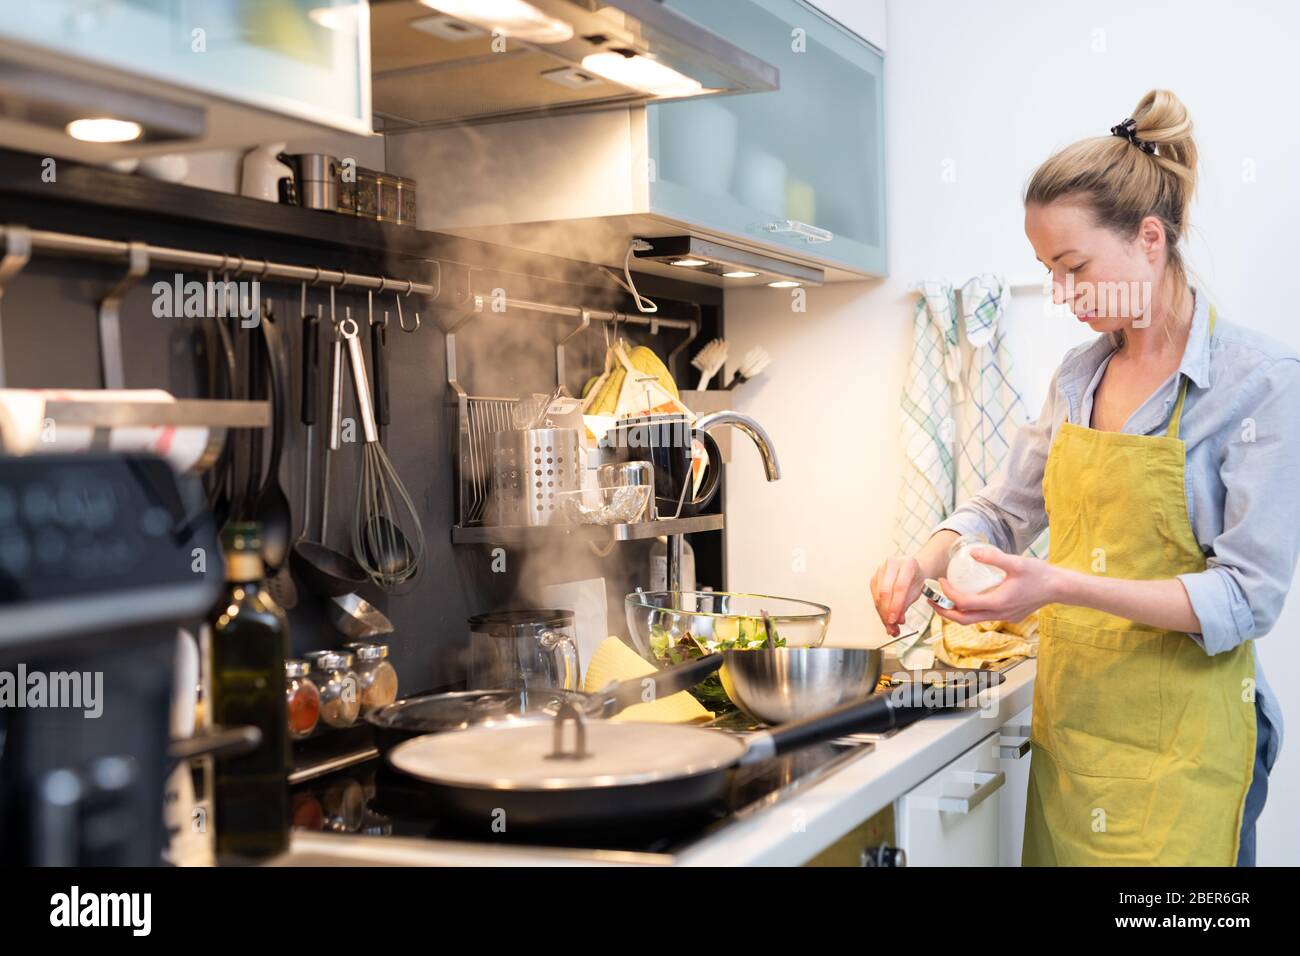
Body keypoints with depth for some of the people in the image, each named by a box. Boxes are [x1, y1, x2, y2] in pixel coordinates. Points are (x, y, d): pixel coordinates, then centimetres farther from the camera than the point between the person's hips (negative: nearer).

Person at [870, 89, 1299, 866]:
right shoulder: (1079, 376, 7)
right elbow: (1008, 507, 18)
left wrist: (1064, 587, -26)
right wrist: (928, 557, -3)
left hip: (1178, 743, -5)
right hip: (1069, 718, 6)